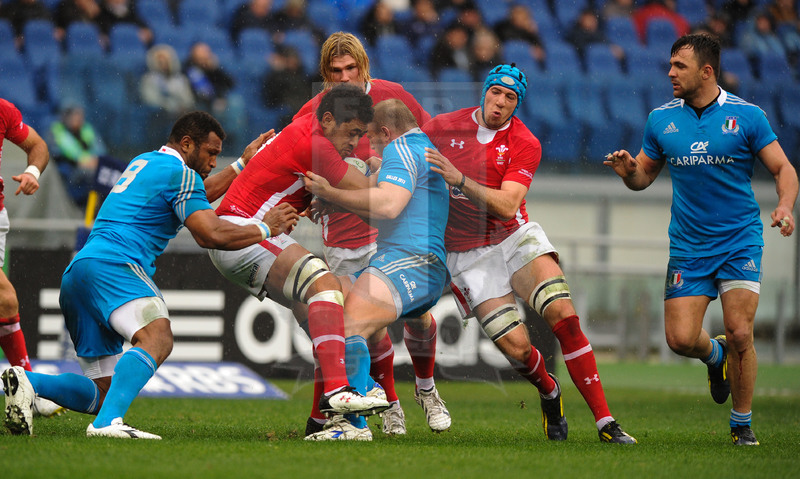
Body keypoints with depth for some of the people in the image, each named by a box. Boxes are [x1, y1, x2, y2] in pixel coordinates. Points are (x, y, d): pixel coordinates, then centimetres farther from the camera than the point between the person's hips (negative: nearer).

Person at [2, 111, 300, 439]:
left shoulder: (143, 163, 29)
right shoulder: (179, 171, 0)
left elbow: (195, 197, 46)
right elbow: (211, 234, -8)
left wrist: (244, 162, 48)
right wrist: (265, 228, 6)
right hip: (112, 264, -10)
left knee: (105, 392, 6)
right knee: (157, 338, -30)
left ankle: (27, 381, -13)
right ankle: (108, 421, -49)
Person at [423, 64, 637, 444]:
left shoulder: (525, 144, -8)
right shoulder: (443, 127, -3)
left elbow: (507, 205, -20)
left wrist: (459, 180, -31)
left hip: (516, 238, 0)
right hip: (467, 253, 0)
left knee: (563, 313, -21)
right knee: (516, 347, -15)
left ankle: (605, 421, -17)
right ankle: (548, 391, 22)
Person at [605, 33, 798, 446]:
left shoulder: (746, 116, -5)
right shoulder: (661, 119, 5)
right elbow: (645, 175, 15)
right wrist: (628, 172, -9)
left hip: (740, 241, -3)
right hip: (688, 246, 3)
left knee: (739, 334, -13)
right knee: (681, 339, -8)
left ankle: (742, 425, 7)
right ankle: (716, 355, 30)